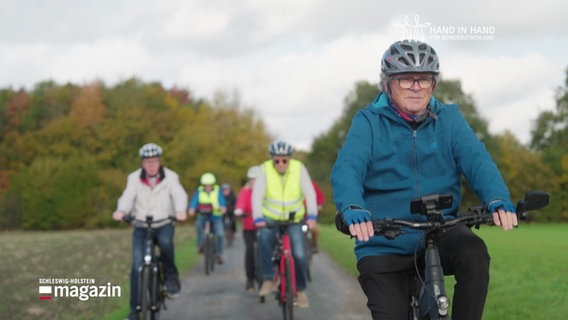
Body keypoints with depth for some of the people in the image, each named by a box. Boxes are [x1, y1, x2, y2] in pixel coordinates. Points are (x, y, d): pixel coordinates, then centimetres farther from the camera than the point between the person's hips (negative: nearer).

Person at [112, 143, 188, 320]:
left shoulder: (170, 177, -7)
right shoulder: (134, 178, -6)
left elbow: (179, 195, -22)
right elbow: (127, 197, -20)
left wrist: (180, 211, -45)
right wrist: (121, 211, -43)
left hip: (164, 224, -1)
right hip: (141, 227, 1)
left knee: (165, 242, -35)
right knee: (137, 265, -11)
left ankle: (170, 275, -7)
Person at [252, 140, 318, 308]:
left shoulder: (299, 168, -12)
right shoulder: (265, 169, -14)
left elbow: (309, 193, -19)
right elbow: (257, 195, -22)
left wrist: (312, 215, -33)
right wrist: (258, 217, -36)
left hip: (294, 220, 1)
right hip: (270, 218, -1)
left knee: (299, 254, -11)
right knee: (264, 237, -32)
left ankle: (300, 290, 11)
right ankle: (268, 280, -23)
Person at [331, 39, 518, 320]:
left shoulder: (448, 118, 4)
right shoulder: (369, 122, -3)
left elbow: (476, 158, -12)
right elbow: (346, 168, -18)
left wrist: (498, 199, -33)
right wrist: (352, 208, -41)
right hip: (384, 247, -1)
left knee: (473, 253, -30)